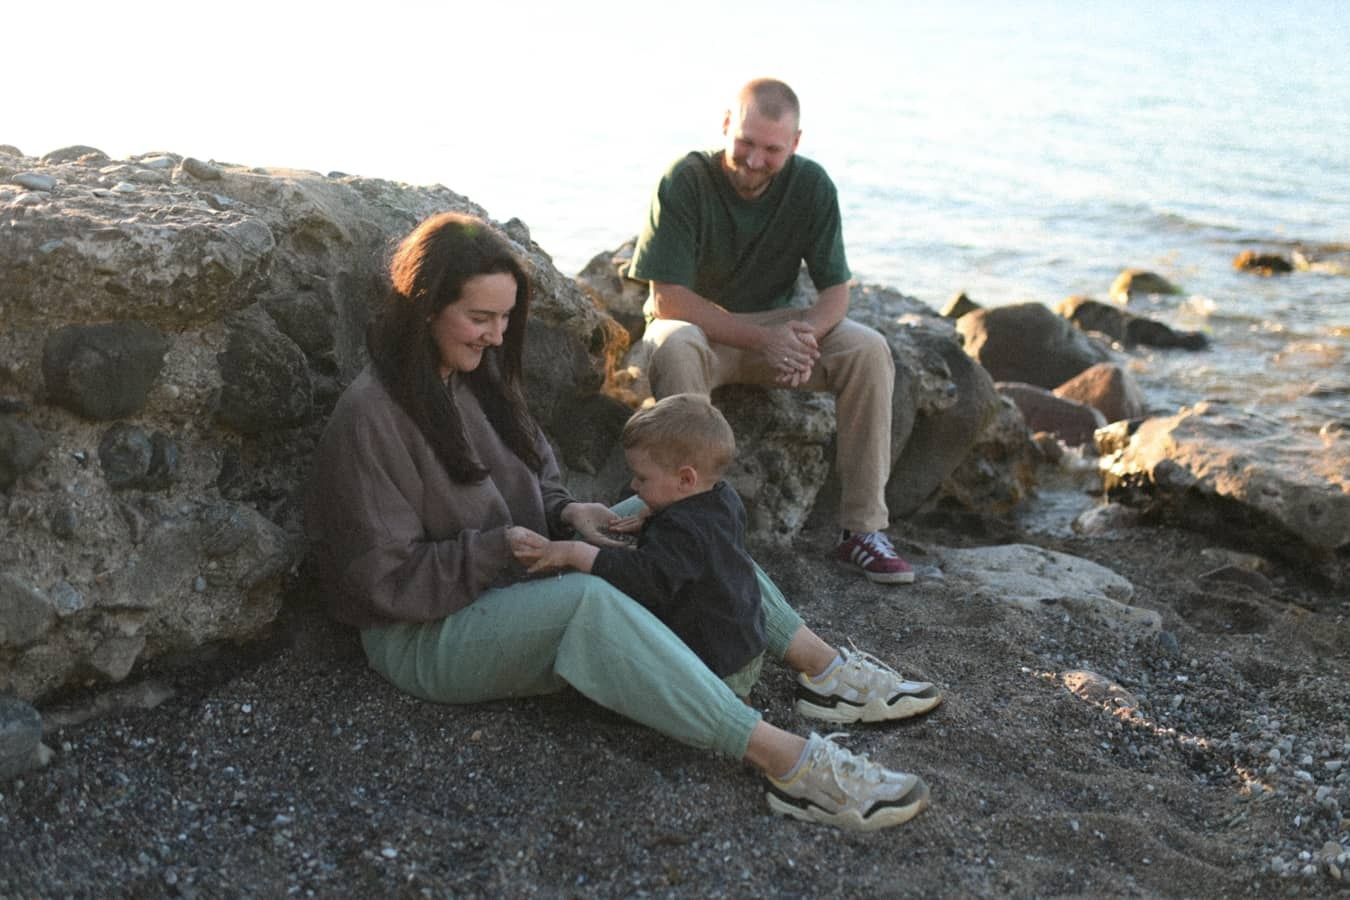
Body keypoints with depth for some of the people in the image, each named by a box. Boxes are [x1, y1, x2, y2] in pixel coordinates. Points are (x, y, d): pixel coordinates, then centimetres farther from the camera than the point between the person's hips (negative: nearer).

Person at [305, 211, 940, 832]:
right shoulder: (369, 417, -19)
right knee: (588, 603, -37)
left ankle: (825, 667, -8)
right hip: (424, 636, -9)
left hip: (510, 586, 9)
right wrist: (501, 547, -23)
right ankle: (787, 762, -43)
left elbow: (536, 482, 15)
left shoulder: (477, 376, 7)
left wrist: (565, 514, -7)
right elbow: (387, 579, -19)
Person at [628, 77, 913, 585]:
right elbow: (668, 298, -20)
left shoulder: (811, 185, -7)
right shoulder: (686, 181, -17)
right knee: (674, 346, -38)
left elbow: (836, 289, -4)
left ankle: (862, 529, -18)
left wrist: (808, 331, -28)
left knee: (869, 351, -22)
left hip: (776, 326, 3)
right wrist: (762, 338, -28)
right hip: (699, 323, -3)